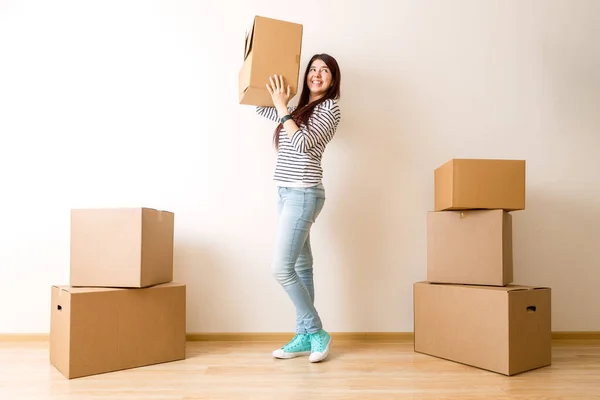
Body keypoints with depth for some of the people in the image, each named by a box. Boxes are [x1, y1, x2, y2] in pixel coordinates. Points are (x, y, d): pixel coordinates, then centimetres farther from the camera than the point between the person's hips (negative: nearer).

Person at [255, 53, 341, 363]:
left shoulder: (330, 108, -5)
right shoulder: (298, 109, 17)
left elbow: (303, 144, -17)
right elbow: (261, 108, 30)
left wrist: (282, 106, -11)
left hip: (303, 194, -8)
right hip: (287, 193, 8)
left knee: (281, 268, -13)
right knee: (301, 267, 8)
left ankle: (317, 332, 2)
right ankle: (305, 337, 15)